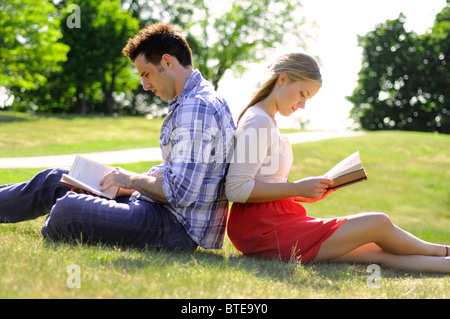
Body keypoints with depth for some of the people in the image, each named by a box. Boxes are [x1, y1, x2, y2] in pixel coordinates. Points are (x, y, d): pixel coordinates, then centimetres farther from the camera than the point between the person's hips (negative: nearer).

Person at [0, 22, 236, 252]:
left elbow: (180, 193, -25)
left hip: (177, 228, -11)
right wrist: (129, 185, 8)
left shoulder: (196, 107, -19)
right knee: (54, 181, 16)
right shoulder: (189, 103, 17)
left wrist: (131, 180, -9)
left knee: (67, 209, -27)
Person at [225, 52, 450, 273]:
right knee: (378, 223, -4)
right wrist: (298, 188, -18)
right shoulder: (258, 123, -12)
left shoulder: (266, 122, 19)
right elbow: (236, 189, -21)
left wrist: (314, 189, 7)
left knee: (380, 252, -1)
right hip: (265, 231, -9)